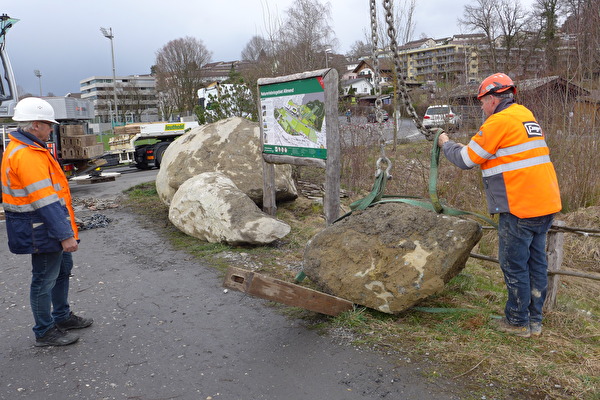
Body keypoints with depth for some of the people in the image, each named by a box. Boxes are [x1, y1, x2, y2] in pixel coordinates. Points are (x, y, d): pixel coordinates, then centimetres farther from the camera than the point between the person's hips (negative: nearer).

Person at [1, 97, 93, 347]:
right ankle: (45, 332, 17)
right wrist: (65, 234, -26)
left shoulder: (23, 148, 12)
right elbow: (45, 201, -27)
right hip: (42, 230, -11)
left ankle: (62, 316, 37)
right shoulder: (27, 155, -23)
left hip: (46, 227, 11)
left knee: (63, 268, 21)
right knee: (45, 279, 2)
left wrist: (64, 230, 20)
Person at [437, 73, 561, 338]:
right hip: (546, 204, 9)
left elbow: (465, 159, -6)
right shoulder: (527, 116, 16)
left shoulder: (499, 122, -11)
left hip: (520, 208, -9)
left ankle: (518, 322, 16)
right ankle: (535, 321, 26)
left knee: (514, 265, 4)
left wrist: (446, 144, 12)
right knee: (536, 262, 15)